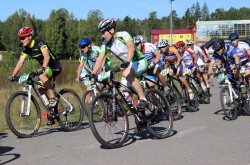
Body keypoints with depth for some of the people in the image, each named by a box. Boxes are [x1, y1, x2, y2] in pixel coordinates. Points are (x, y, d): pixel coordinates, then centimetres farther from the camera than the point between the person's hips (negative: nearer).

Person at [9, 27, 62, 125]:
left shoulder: (39, 43, -22)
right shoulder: (26, 49, 0)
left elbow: (47, 56, -36)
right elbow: (20, 63, -2)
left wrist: (43, 68, -52)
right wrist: (13, 75, -14)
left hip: (55, 67, -8)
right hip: (45, 69, 8)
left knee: (42, 75, -34)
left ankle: (53, 98, -26)